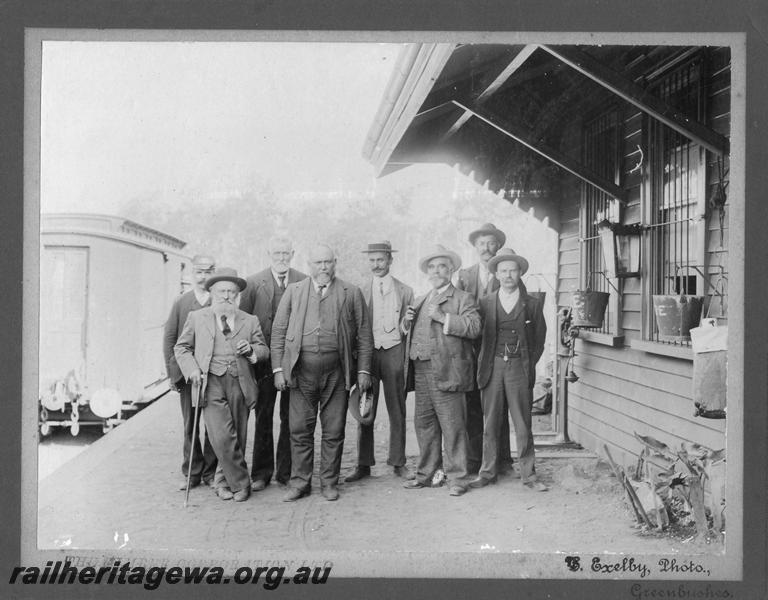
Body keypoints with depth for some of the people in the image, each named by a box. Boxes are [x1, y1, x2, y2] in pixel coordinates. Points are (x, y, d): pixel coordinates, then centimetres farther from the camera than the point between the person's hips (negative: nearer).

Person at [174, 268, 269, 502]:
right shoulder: (196, 318, 11)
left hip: (240, 384, 2)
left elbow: (264, 351, 16)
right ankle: (240, 483, 2)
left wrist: (251, 350, -7)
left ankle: (225, 482, 25)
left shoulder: (250, 321, 14)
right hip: (211, 384, -2)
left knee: (238, 439, 5)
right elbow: (181, 348, 15)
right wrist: (192, 369, -2)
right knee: (222, 437, -14)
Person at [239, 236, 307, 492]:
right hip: (264, 360, 0)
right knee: (262, 418, 7)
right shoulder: (253, 283, 2)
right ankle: (261, 473, 18)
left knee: (291, 418, 6)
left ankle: (286, 472, 18)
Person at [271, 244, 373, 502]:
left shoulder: (351, 293, 8)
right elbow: (278, 332, 9)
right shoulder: (293, 292, 11)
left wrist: (363, 370, 0)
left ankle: (329, 483, 17)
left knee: (334, 430, 4)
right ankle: (299, 482, 15)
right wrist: (278, 368, 1)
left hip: (337, 370, 0)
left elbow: (364, 334, 7)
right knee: (300, 429, 2)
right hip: (301, 369, 1)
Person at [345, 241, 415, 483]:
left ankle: (398, 463, 16)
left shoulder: (404, 291, 7)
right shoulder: (360, 292, 8)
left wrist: (407, 361, -3)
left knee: (397, 412, 5)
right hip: (367, 352, 0)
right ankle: (363, 464, 12)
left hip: (394, 352, 0)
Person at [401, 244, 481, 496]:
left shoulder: (463, 298, 2)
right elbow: (409, 333, 29)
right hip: (420, 371, 7)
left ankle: (457, 478, 6)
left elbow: (474, 327, -13)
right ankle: (426, 474, 23)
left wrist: (443, 317, -19)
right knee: (424, 424, 12)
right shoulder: (419, 301, 23)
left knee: (452, 426, -3)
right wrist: (406, 321, 7)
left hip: (446, 371, -6)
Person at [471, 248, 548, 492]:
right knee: (490, 423, 6)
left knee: (523, 424, 2)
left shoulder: (533, 304, 5)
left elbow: (539, 339, 10)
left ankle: (528, 476, 10)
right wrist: (483, 365, 5)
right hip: (493, 366, 1)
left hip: (520, 368, -1)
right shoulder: (486, 303, 7)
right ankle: (487, 472, 15)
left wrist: (529, 365, 4)